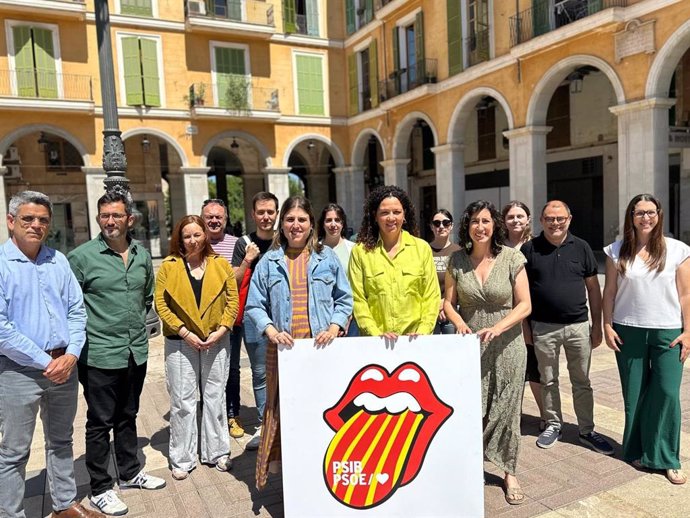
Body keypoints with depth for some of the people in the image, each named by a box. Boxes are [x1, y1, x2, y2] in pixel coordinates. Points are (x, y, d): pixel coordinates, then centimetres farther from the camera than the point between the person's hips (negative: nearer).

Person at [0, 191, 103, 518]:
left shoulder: (59, 261, 6)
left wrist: (71, 355, -7)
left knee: (61, 441, 19)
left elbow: (76, 310, 7)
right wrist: (45, 362, -15)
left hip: (64, 366, 5)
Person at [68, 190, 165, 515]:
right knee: (100, 423, 7)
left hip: (136, 352, 5)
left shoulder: (142, 256, 6)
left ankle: (130, 472, 36)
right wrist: (80, 335, -7)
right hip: (100, 355, -5)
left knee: (128, 417, 20)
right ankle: (100, 489, 22)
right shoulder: (81, 257, -11)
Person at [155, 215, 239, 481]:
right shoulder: (168, 266, -2)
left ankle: (217, 451, 25)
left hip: (216, 342, 2)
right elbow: (161, 304, -5)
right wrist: (184, 332, -12)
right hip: (181, 343, -1)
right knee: (182, 400, 4)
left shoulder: (221, 264, 3)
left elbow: (233, 300, 2)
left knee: (215, 397, 11)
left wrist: (221, 329, -9)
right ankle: (182, 459, 18)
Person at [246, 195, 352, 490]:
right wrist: (272, 331, -10)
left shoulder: (327, 257, 8)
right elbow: (254, 305, 6)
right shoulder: (269, 261, 7)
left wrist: (334, 327, -6)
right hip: (283, 349, 0)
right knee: (282, 410, 1)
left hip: (322, 347, 0)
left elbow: (344, 299, 10)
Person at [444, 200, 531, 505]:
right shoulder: (457, 261, -1)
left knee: (506, 410, 7)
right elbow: (448, 302, 5)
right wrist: (459, 323, -15)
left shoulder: (512, 258, -7)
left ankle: (510, 473, 25)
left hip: (506, 347, -1)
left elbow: (524, 305, -6)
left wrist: (497, 328, -20)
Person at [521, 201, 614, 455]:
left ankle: (587, 430, 24)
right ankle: (553, 424, 28)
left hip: (578, 326, 1)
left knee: (582, 382, 11)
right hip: (543, 328, -1)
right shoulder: (529, 249, -1)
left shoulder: (581, 248, 2)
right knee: (548, 381, 12)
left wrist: (597, 325, 3)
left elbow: (593, 288, 6)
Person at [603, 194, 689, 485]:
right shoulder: (618, 251, 2)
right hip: (628, 331, 1)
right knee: (634, 394, 8)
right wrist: (607, 326, 0)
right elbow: (609, 292, 5)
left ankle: (666, 459, 12)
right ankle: (637, 450, 24)